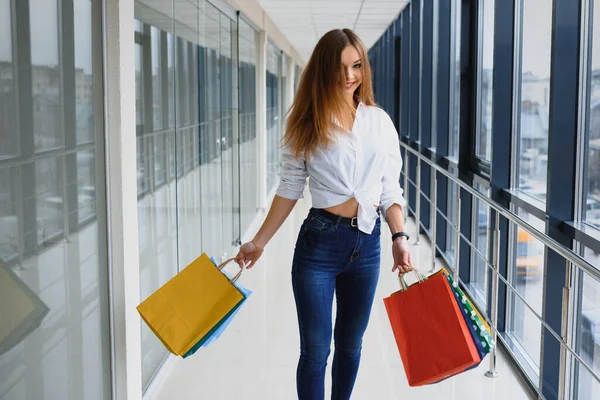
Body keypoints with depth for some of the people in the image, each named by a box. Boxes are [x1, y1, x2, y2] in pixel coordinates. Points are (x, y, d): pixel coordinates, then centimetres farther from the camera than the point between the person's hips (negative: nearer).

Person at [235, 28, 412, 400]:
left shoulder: (379, 121, 5)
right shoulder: (308, 123, -1)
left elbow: (390, 189, 7)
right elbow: (290, 188, 2)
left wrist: (400, 237, -5)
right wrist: (259, 241, -1)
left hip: (368, 243, 3)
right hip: (320, 241, -2)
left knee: (350, 344, 16)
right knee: (316, 349, 2)